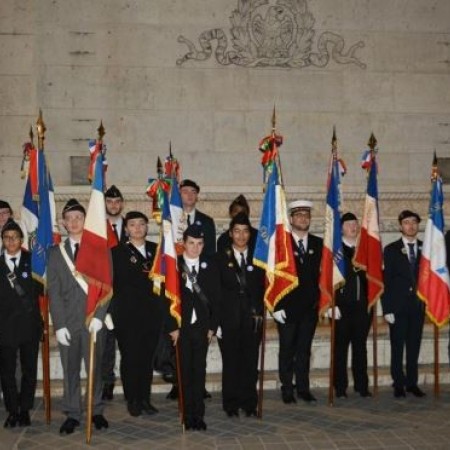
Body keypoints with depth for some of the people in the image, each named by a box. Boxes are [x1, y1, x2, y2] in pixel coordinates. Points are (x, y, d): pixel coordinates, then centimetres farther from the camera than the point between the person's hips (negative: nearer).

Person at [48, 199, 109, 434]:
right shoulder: (56, 252, 7)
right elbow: (53, 291, 3)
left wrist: (98, 316, -11)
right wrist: (59, 325, -5)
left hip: (93, 320, -1)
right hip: (68, 321, 1)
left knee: (95, 368, 6)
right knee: (70, 370, 6)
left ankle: (96, 411, 20)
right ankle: (72, 415, 16)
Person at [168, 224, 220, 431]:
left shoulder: (210, 266, 6)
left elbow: (216, 297, 6)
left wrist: (212, 326, 1)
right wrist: (172, 327, -9)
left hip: (202, 326, 2)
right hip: (181, 326, -2)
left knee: (199, 371, 5)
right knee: (184, 371, 1)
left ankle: (198, 414, 12)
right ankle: (188, 415, 9)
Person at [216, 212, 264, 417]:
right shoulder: (221, 258, 3)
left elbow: (262, 289, 9)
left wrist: (259, 312, -2)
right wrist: (216, 320, -7)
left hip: (252, 318, 2)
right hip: (229, 318, -2)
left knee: (250, 362, 4)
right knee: (230, 362, 3)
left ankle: (249, 403, 16)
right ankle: (231, 404, 14)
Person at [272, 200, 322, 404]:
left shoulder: (318, 244, 8)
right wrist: (276, 306, -11)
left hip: (310, 307, 3)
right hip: (287, 307, -3)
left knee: (304, 349, 10)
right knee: (287, 349, 5)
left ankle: (303, 388, 19)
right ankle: (287, 389, 14)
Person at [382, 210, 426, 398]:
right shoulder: (391, 250, 2)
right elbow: (386, 281, -2)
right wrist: (387, 309, -8)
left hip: (418, 305, 2)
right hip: (398, 306, -2)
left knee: (414, 347, 6)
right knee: (397, 347, 1)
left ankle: (412, 383, 16)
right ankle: (399, 384, 9)